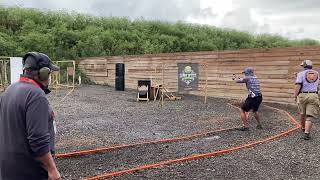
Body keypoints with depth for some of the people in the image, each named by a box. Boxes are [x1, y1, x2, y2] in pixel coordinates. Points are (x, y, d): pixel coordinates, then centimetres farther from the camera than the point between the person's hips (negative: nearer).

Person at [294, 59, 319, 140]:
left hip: (302, 95, -1)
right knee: (310, 116, -2)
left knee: (302, 113, 20)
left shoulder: (301, 74, -4)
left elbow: (298, 85, -15)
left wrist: (295, 96, -9)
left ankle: (303, 127, 40)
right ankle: (306, 133, -15)